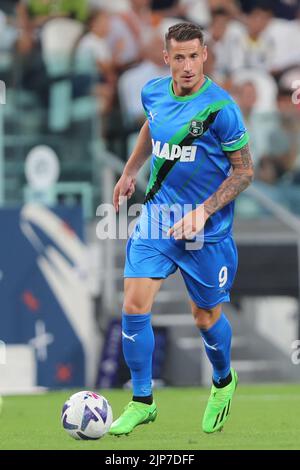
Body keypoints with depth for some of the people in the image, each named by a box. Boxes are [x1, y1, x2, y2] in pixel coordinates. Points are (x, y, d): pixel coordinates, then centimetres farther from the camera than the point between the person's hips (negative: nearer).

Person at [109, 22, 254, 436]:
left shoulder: (220, 108, -18)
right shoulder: (153, 92, -2)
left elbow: (243, 171, -11)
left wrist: (203, 211, -20)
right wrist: (130, 172, 26)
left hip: (208, 231, -4)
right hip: (157, 218, 4)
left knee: (206, 317, 10)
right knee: (134, 307, -7)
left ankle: (224, 383, 40)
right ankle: (142, 402, 8)